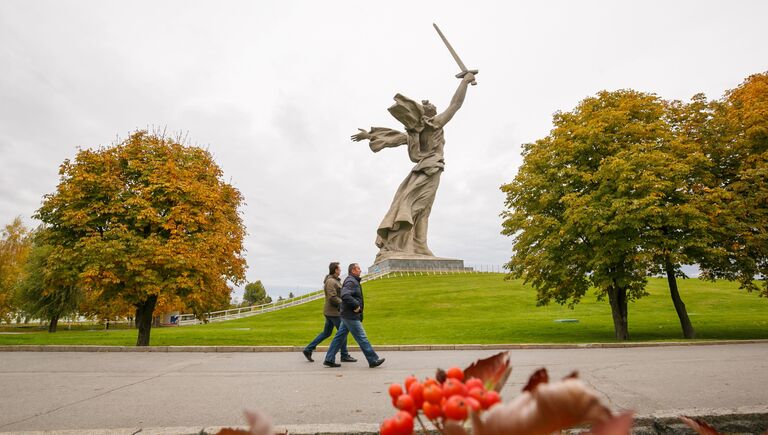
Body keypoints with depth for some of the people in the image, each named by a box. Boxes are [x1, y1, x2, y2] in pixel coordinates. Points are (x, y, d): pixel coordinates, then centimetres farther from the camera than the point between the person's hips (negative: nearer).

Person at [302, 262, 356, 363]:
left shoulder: (335, 281, 15)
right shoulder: (331, 281, -17)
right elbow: (332, 298, -24)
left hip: (331, 312, 10)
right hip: (333, 312, -10)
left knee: (326, 333, 15)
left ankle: (308, 349, 17)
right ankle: (345, 356, 9)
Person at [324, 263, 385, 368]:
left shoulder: (354, 281, 18)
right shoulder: (351, 281, -16)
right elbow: (345, 296, -30)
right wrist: (356, 305, -22)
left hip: (348, 316, 10)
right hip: (351, 316, -10)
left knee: (339, 337, 12)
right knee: (362, 338, -3)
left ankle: (329, 360, 17)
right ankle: (373, 360, 4)